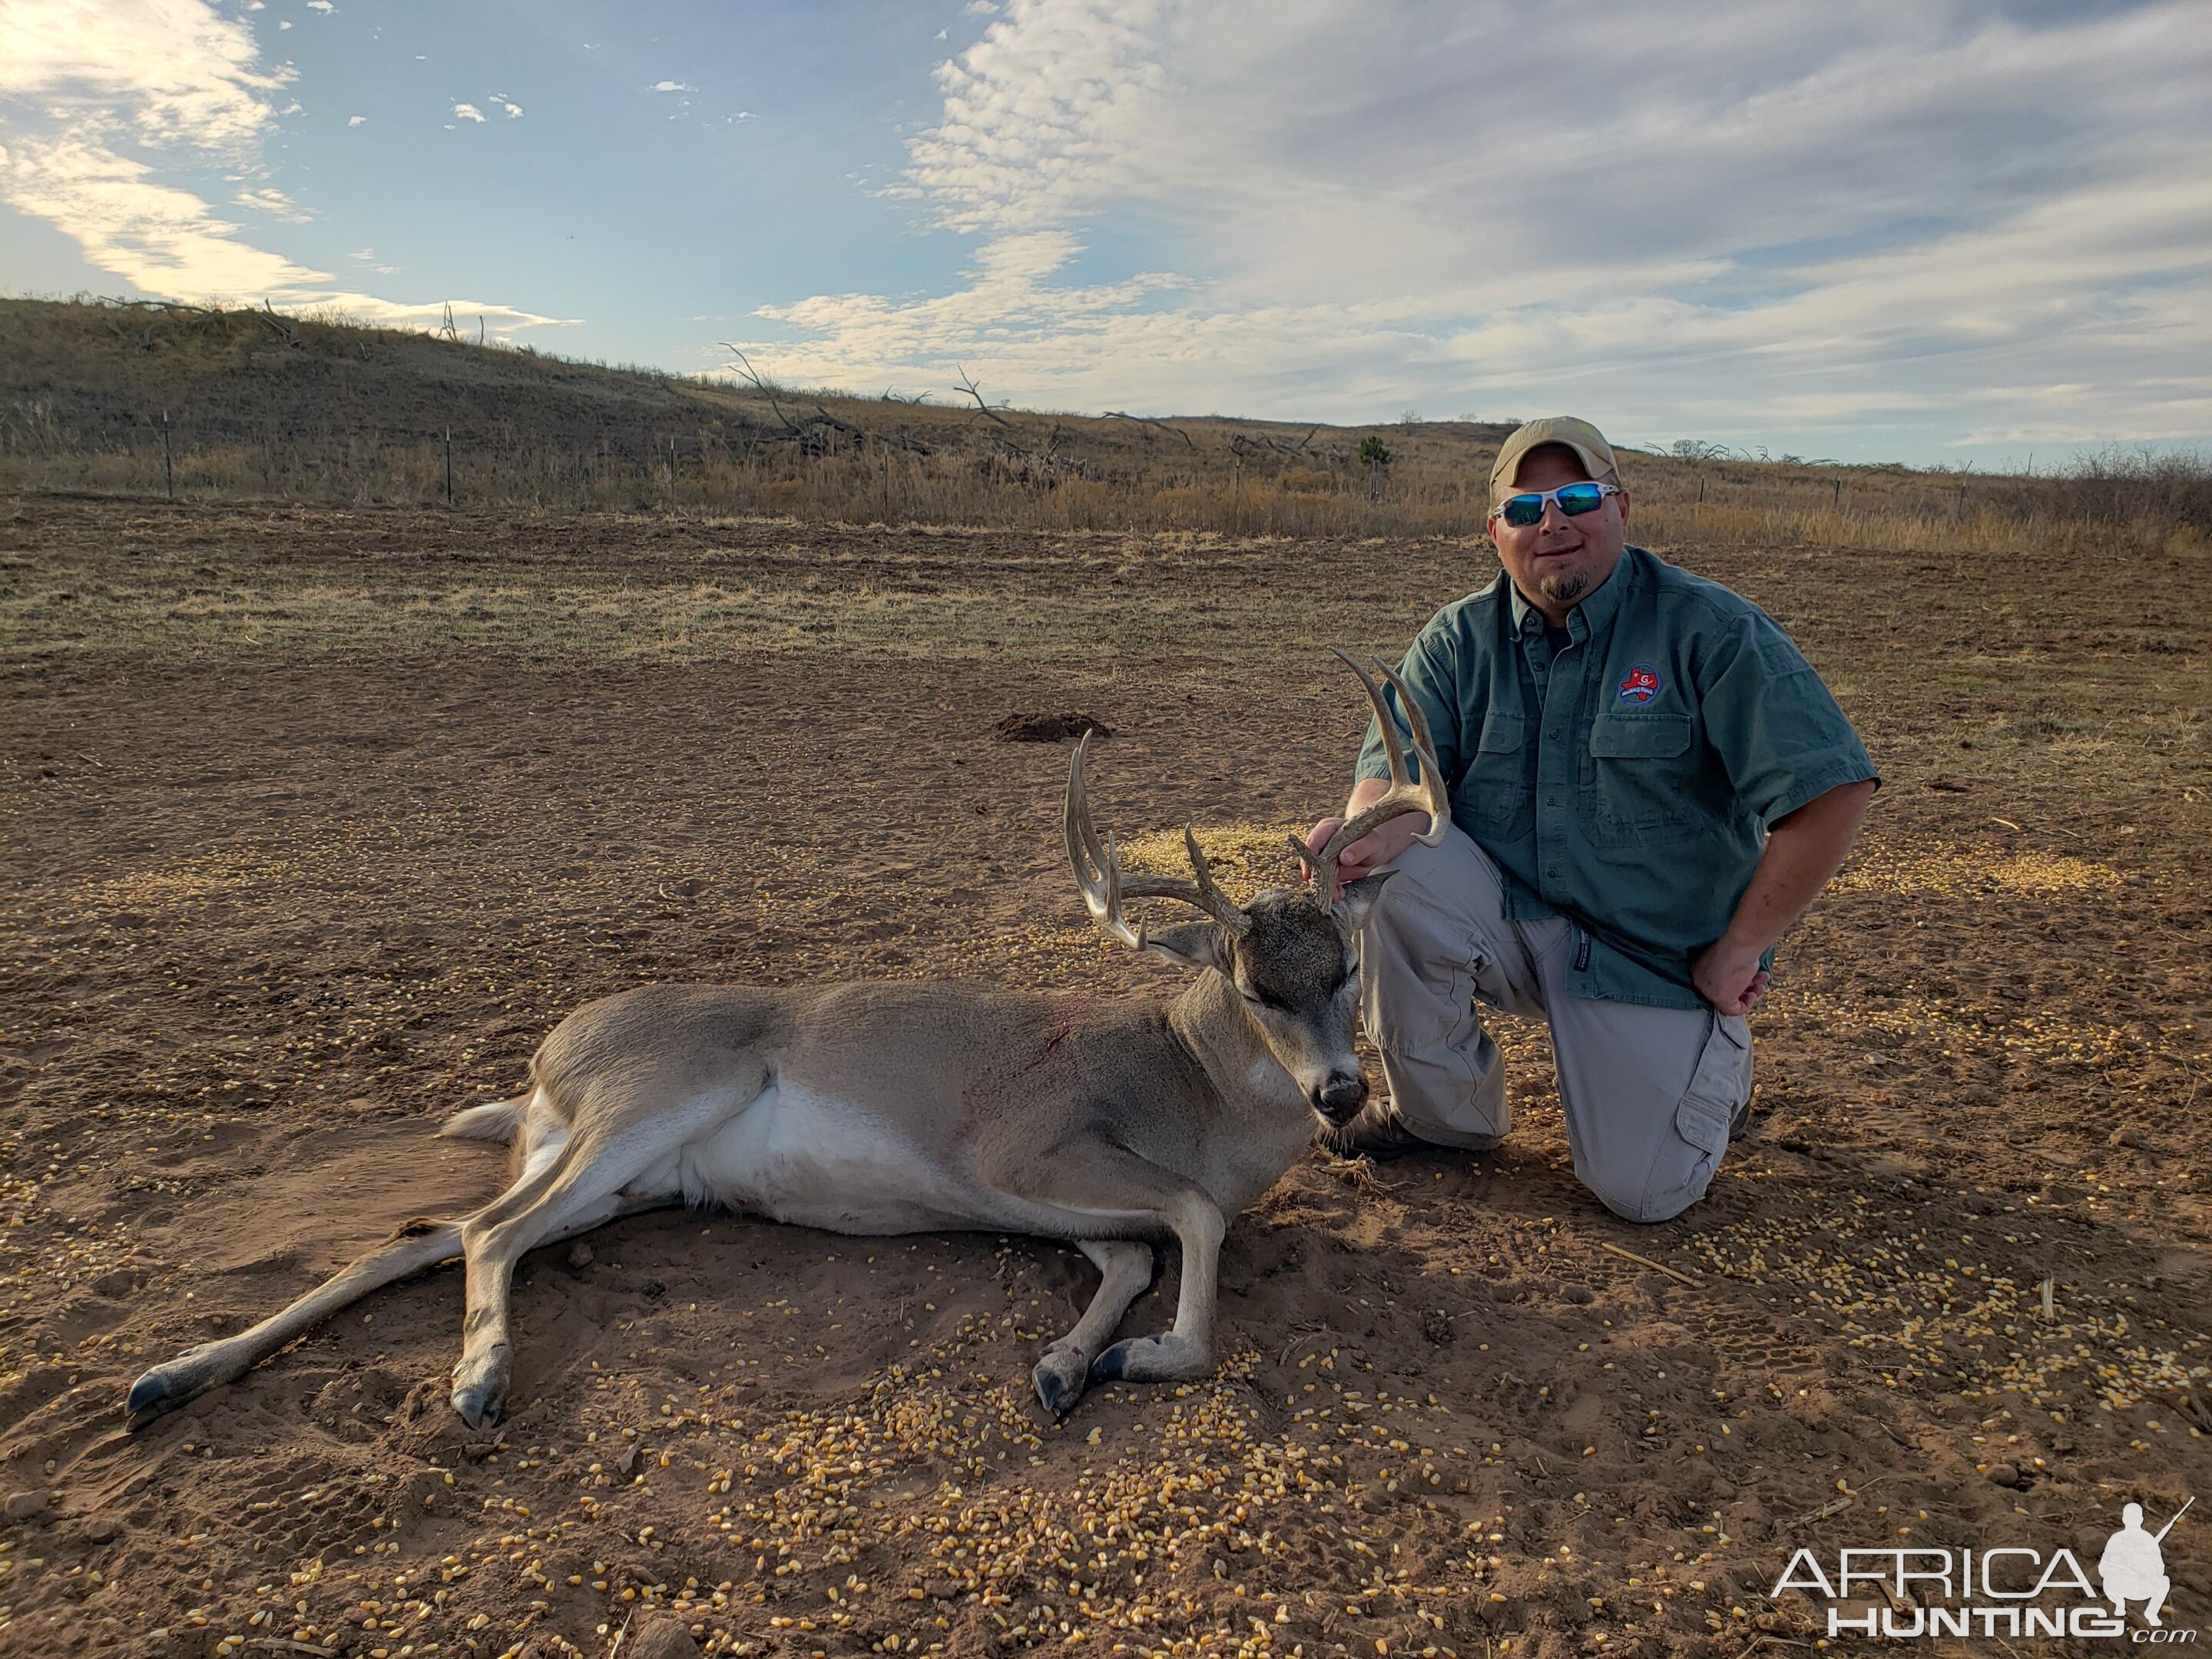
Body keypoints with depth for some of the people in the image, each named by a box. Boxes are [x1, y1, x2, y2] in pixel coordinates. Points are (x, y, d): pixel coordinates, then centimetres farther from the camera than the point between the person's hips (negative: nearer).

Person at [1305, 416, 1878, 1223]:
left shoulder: (1708, 628, -12)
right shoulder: (1460, 637, 0)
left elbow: (1833, 786, -17)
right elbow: (1399, 761, -10)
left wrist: (1738, 952, -15)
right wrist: (1371, 824, -36)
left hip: (1657, 956, -2)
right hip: (1506, 917, 3)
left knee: (1642, 1191, -11)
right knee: (1388, 872, -26)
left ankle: (1712, 1063, 26)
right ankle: (1443, 1110, -2)